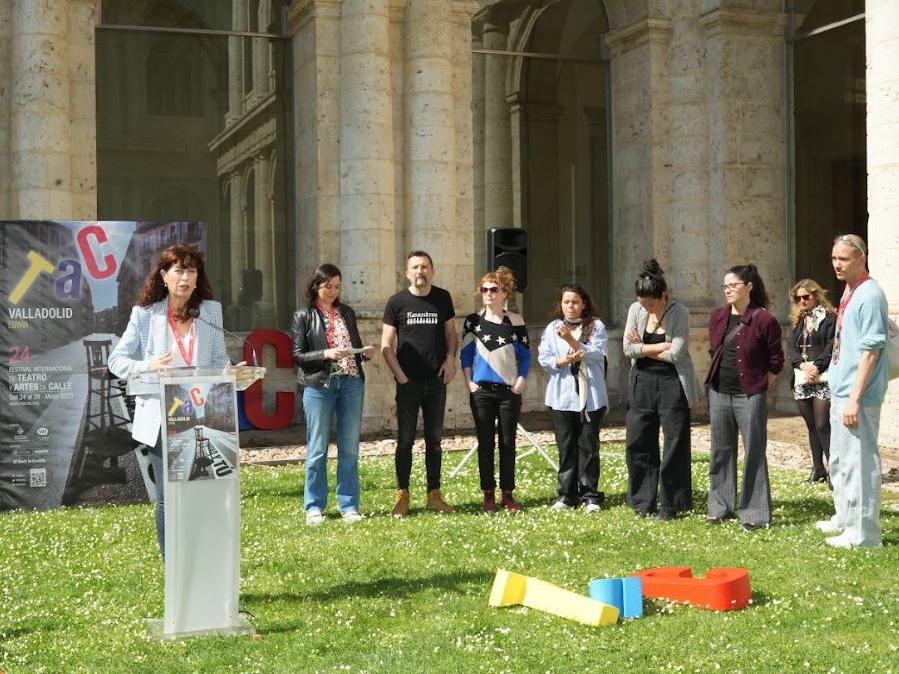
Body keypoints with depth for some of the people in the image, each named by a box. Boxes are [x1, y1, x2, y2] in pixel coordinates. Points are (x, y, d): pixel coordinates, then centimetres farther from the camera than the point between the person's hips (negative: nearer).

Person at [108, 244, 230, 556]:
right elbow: (116, 360, 3)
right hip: (162, 418, -1)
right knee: (169, 498, 1)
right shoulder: (145, 313, 3)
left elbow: (219, 360, 8)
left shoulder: (211, 311, 9)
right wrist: (148, 366, -16)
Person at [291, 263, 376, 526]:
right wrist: (326, 354, -15)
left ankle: (349, 505, 13)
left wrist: (365, 352, -2)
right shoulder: (303, 316, 3)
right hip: (319, 385, -3)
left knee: (350, 448, 5)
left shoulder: (347, 312, 14)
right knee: (317, 449, 1)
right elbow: (298, 355, -2)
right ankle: (314, 507, 11)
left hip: (351, 383, 4)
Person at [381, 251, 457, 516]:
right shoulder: (397, 302, -1)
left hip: (436, 380, 3)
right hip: (408, 382, -3)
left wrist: (451, 358, -4)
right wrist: (400, 375, -9)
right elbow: (386, 345, -1)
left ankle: (434, 495, 16)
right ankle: (402, 497, 5)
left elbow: (451, 334, 14)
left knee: (434, 439, 9)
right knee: (405, 439, 0)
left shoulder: (442, 298, 6)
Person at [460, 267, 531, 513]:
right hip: (481, 391, 0)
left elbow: (525, 355, 6)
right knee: (485, 443, 3)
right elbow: (465, 353, 6)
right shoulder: (474, 321, 3)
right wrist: (469, 381, -2)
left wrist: (521, 380, -5)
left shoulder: (515, 322, 2)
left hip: (509, 391, 0)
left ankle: (507, 494, 12)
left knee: (507, 443, 4)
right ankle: (488, 494, 11)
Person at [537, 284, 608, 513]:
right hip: (562, 396, 1)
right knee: (566, 446, 5)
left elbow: (596, 354, -11)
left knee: (588, 445, 2)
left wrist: (572, 340, -20)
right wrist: (564, 361, -17)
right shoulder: (552, 328, 8)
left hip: (591, 395, -1)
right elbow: (544, 358, 0)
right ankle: (567, 494, 12)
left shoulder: (596, 326, 4)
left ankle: (590, 495, 8)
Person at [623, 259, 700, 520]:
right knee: (638, 443, 5)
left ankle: (671, 505, 13)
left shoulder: (680, 313, -10)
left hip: (672, 384, -4)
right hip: (642, 383, 4)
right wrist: (662, 346, -13)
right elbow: (628, 348, -7)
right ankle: (643, 501, 18)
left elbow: (676, 354, -18)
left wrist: (643, 348, -9)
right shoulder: (636, 310, 1)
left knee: (675, 446, 2)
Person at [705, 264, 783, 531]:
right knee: (721, 451, 12)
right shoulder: (717, 317, 7)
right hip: (719, 393, 6)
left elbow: (775, 362, -3)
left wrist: (758, 386, -2)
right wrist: (719, 377, 13)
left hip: (750, 396, -6)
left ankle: (754, 514, 7)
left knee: (754, 453, 0)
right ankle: (721, 507, 23)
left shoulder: (764, 320, -10)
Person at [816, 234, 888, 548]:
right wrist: (841, 392, 19)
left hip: (856, 395, -10)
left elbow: (871, 351, -20)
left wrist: (854, 398, -22)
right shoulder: (849, 292, 11)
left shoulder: (869, 295, -16)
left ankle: (863, 533, 5)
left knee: (858, 463, -3)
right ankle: (844, 518, 35)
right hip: (840, 391, 10)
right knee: (839, 460, 20)